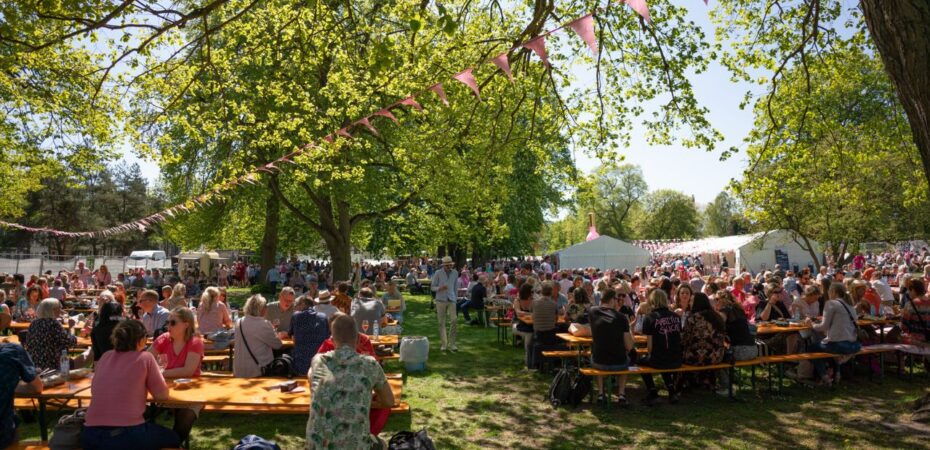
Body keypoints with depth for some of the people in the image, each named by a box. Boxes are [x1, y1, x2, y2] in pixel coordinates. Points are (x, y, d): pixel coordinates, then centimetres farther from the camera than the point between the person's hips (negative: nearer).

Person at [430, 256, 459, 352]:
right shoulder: (438, 273, -3)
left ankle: (452, 343, 2)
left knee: (454, 320, -11)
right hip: (441, 300, -2)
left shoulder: (455, 273, 6)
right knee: (441, 323, 2)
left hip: (451, 300, 2)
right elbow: (432, 287, 0)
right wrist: (440, 288, -19)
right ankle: (443, 344, 11)